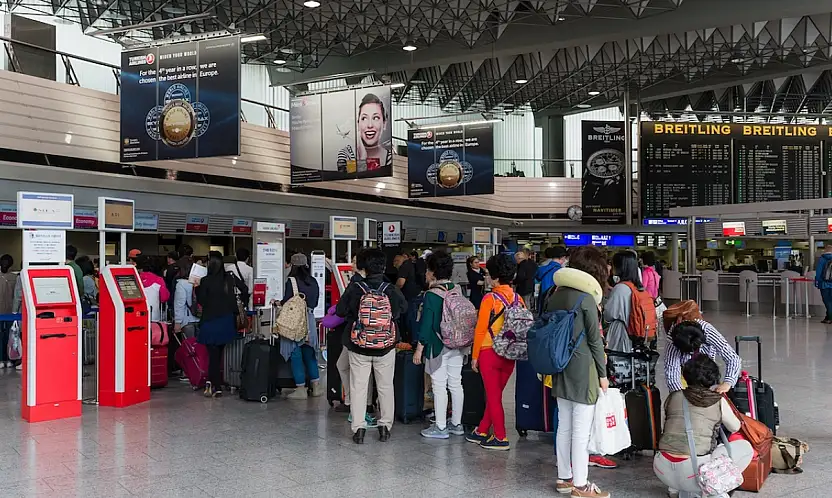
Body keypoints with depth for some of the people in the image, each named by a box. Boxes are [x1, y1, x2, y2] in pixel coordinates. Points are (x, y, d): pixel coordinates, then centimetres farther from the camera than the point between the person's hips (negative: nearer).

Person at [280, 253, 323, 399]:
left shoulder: (291, 281, -11)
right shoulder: (313, 282, 5)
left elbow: (287, 302, -12)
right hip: (310, 319, 6)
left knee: (296, 354, 2)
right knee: (309, 354, 16)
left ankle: (301, 389, 5)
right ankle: (316, 386, 19)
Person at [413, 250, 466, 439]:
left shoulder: (431, 295, -15)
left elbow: (426, 324, -15)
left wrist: (419, 349, -8)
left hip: (438, 346, -6)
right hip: (457, 345, 7)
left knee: (439, 386, 1)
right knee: (456, 384, 13)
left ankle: (440, 427, 6)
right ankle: (456, 424, 23)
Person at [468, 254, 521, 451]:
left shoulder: (490, 299, -14)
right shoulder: (518, 299, 1)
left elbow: (480, 330, -13)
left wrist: (475, 356, -4)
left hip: (489, 353, -5)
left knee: (493, 396, 5)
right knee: (495, 395, 16)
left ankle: (501, 438, 10)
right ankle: (482, 432, 28)